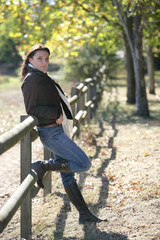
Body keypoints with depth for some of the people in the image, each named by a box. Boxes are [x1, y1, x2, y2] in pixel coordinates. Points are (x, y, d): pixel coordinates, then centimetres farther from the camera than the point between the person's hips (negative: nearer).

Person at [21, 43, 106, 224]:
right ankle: (42, 166, -5)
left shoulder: (42, 77, 16)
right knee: (84, 164, -10)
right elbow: (31, 109, -16)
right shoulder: (31, 79, -13)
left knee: (67, 174, 12)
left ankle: (84, 214, 19)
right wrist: (56, 114, -18)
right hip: (50, 133, -10)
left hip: (56, 130, 10)